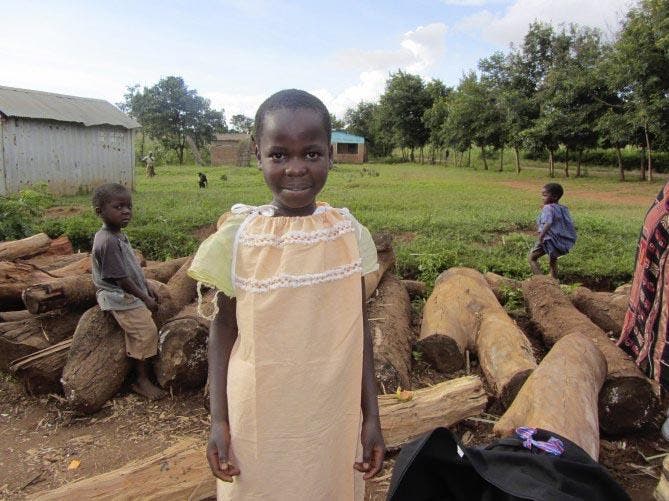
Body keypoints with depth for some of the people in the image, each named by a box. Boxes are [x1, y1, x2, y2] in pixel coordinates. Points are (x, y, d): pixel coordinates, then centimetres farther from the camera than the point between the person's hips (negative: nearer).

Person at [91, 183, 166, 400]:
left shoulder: (118, 235, 8)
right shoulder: (108, 241, -24)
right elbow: (121, 278, -23)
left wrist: (147, 287, 17)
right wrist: (145, 298, -15)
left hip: (132, 295, 10)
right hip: (120, 297, -10)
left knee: (145, 333, 15)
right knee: (146, 332, -11)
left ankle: (143, 376, 27)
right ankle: (142, 381, 3)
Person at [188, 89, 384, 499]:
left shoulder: (349, 233, -7)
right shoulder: (239, 237, -11)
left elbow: (360, 327, -1)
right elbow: (224, 328, -2)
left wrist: (371, 416, 1)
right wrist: (218, 420, -4)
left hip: (331, 412, 1)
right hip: (257, 414, -1)